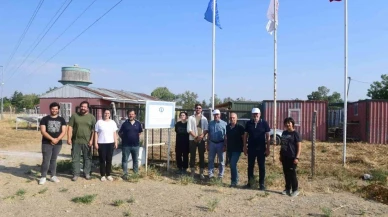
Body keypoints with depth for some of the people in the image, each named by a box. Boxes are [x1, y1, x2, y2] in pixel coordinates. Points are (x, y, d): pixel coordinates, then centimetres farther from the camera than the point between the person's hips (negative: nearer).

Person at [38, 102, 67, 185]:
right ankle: (43, 177, 4)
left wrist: (57, 139, -15)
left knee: (53, 160, 11)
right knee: (46, 160, -5)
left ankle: (53, 176, 19)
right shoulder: (45, 119, 1)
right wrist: (52, 139, -18)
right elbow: (43, 131, -8)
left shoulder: (61, 119, 7)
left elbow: (63, 131, 0)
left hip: (58, 143, 2)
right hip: (46, 143, -2)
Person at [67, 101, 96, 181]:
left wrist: (91, 140, -8)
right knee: (75, 158, 5)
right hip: (76, 141, 0)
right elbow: (70, 127, 2)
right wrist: (69, 138, -5)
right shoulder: (74, 115, 5)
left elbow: (93, 130, 0)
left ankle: (87, 173, 19)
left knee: (87, 158, 8)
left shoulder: (92, 117, 3)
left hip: (87, 142, 0)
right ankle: (75, 174, 14)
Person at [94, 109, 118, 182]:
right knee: (102, 160, 2)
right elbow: (96, 133, 1)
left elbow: (115, 133, 9)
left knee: (109, 160, 5)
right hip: (101, 143, -2)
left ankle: (108, 175, 14)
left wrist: (116, 142, 3)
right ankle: (103, 175, 10)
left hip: (110, 143, 2)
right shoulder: (99, 122, 2)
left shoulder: (113, 122, 9)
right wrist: (95, 143, -5)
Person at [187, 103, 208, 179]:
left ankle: (201, 172, 11)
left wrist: (201, 136, -16)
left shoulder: (204, 118, 8)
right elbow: (189, 129, -4)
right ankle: (192, 171, 13)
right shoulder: (191, 118, 2)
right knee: (192, 155, 3)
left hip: (202, 139, 1)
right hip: (193, 139, -1)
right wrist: (196, 136, -13)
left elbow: (206, 129, 1)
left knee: (202, 156, 4)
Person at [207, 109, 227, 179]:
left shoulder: (224, 123, -4)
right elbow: (208, 134, 9)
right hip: (212, 143, 3)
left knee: (221, 160, 7)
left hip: (220, 144, -2)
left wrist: (225, 146, -7)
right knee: (211, 159, 7)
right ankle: (211, 173, 17)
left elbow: (225, 136, -4)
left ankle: (221, 175, 17)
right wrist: (207, 144, 6)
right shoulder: (210, 123, 6)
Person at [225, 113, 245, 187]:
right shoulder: (227, 127, 6)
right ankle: (235, 179, 27)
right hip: (229, 149, 6)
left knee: (233, 164, -14)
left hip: (237, 149, -6)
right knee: (232, 165, 13)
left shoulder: (240, 127, -8)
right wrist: (225, 146, 13)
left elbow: (243, 138, -6)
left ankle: (234, 181, -4)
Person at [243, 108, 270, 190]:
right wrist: (245, 147, 2)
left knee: (262, 166, 6)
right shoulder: (248, 123, 1)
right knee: (250, 166, 10)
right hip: (251, 148, 2)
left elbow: (267, 137, -2)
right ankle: (249, 182, 22)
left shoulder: (264, 123, -4)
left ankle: (261, 184, 15)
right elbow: (245, 135, 6)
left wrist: (268, 148, -6)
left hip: (261, 148, -1)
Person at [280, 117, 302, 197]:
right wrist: (281, 155, 16)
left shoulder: (295, 133, -8)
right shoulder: (284, 133, 12)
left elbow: (299, 146, -11)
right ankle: (287, 189, 23)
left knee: (292, 174, -1)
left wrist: (297, 157, -16)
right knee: (286, 173, 12)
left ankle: (295, 190, 11)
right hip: (284, 157, 6)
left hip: (292, 157, -6)